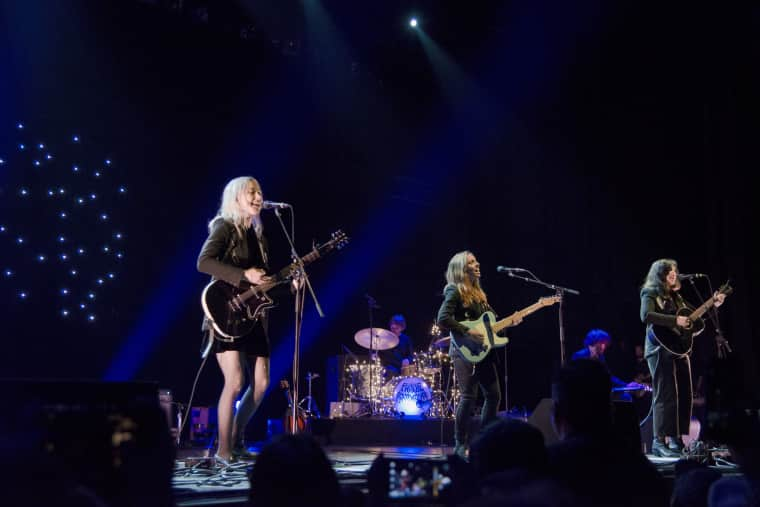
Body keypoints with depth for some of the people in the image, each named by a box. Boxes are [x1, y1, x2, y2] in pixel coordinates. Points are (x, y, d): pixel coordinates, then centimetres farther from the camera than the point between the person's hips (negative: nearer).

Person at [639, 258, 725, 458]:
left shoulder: (675, 295, 19)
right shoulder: (651, 294, -4)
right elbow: (645, 315, -23)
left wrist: (713, 304, 12)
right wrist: (675, 321, -24)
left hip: (679, 349, 8)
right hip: (661, 349, -8)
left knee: (684, 395, 6)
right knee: (665, 396, -12)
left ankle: (676, 439, 13)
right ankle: (659, 442, -10)